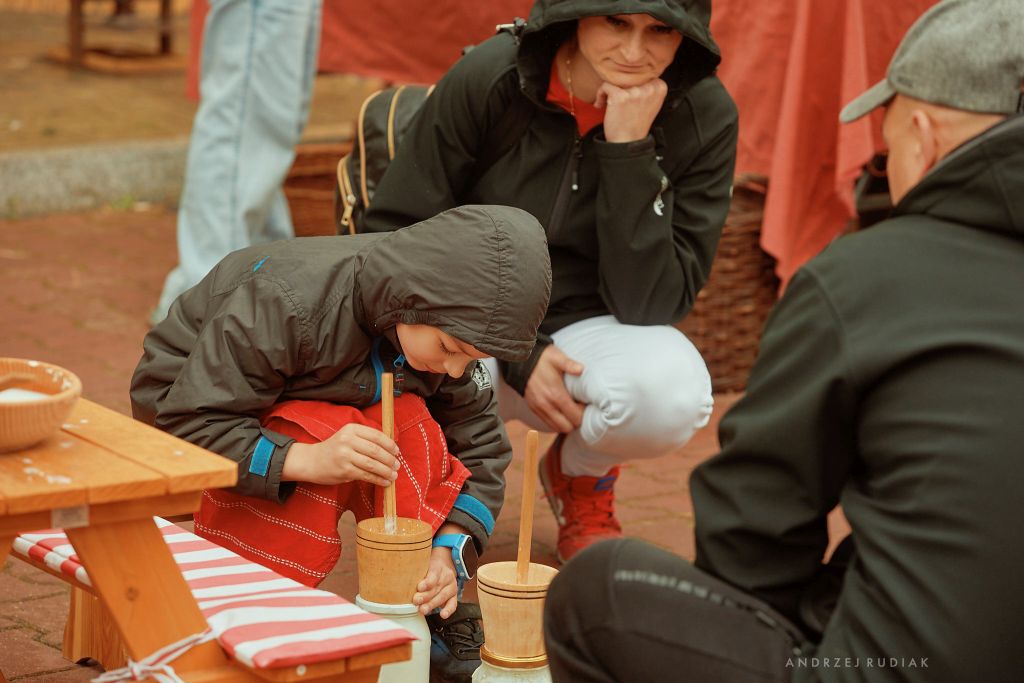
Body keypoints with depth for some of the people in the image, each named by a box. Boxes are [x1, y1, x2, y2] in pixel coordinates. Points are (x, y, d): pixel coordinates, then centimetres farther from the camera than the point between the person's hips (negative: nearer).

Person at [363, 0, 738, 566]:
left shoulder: (703, 117, -14)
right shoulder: (488, 79, -16)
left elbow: (649, 303, -18)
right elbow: (396, 234, -9)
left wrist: (629, 150, -27)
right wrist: (515, 355, -17)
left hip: (586, 334, 1)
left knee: (673, 388, -34)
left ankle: (579, 477, 5)